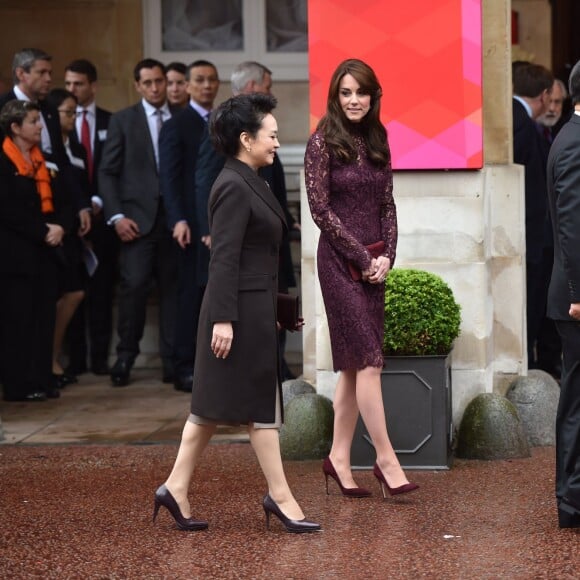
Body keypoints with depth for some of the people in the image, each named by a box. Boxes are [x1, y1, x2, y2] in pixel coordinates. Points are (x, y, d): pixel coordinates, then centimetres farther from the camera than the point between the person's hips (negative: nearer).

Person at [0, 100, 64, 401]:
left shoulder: (41, 159, 15)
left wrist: (58, 227, -1)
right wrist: (42, 231, -16)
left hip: (44, 250, 7)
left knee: (43, 317, 5)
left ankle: (40, 381, 11)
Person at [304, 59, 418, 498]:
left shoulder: (376, 141, 11)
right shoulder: (323, 143, -7)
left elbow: (387, 205, 13)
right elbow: (321, 209, -11)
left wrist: (388, 255, -2)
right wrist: (362, 258, -10)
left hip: (374, 264, 6)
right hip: (340, 262, -6)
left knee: (354, 365, 8)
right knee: (368, 360, -9)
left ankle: (340, 457, 13)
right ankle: (386, 460, -6)